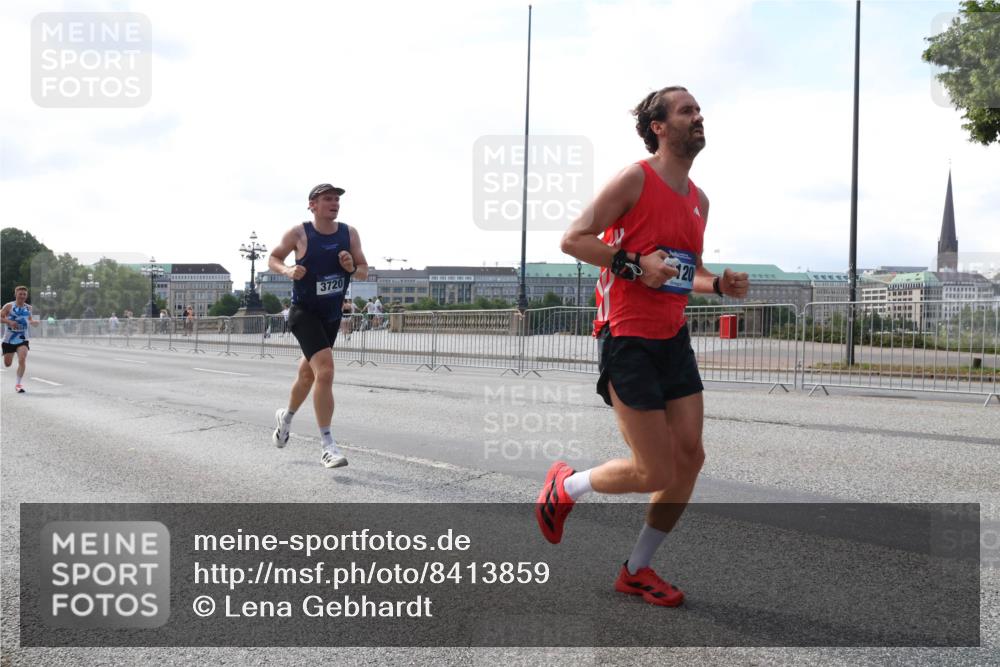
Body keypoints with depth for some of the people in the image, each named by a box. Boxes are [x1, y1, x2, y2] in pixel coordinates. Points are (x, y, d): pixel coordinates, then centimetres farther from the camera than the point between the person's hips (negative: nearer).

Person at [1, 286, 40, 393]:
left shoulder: (28, 308, 4)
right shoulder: (9, 306, -7)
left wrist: (34, 322, 1)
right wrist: (9, 321, -26)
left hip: (22, 339, 1)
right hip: (9, 339, -1)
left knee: (22, 360, -20)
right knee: (7, 364, 7)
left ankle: (18, 384, -11)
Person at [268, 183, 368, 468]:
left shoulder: (350, 233, 0)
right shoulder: (298, 233, -11)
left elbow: (364, 272, 6)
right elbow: (273, 258, 2)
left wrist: (352, 268, -17)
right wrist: (288, 271, -18)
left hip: (332, 316, 6)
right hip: (304, 312, -6)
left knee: (308, 374, 22)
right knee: (325, 371, -23)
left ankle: (286, 416, 51)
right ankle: (328, 446, -17)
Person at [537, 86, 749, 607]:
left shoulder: (698, 200, 14)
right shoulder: (635, 179, -10)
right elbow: (573, 239, -13)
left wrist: (718, 284, 4)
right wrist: (634, 264, -21)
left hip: (673, 339, 8)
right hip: (628, 339, -8)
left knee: (690, 457, 4)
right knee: (656, 473, -7)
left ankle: (637, 570, 20)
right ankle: (565, 487, 22)